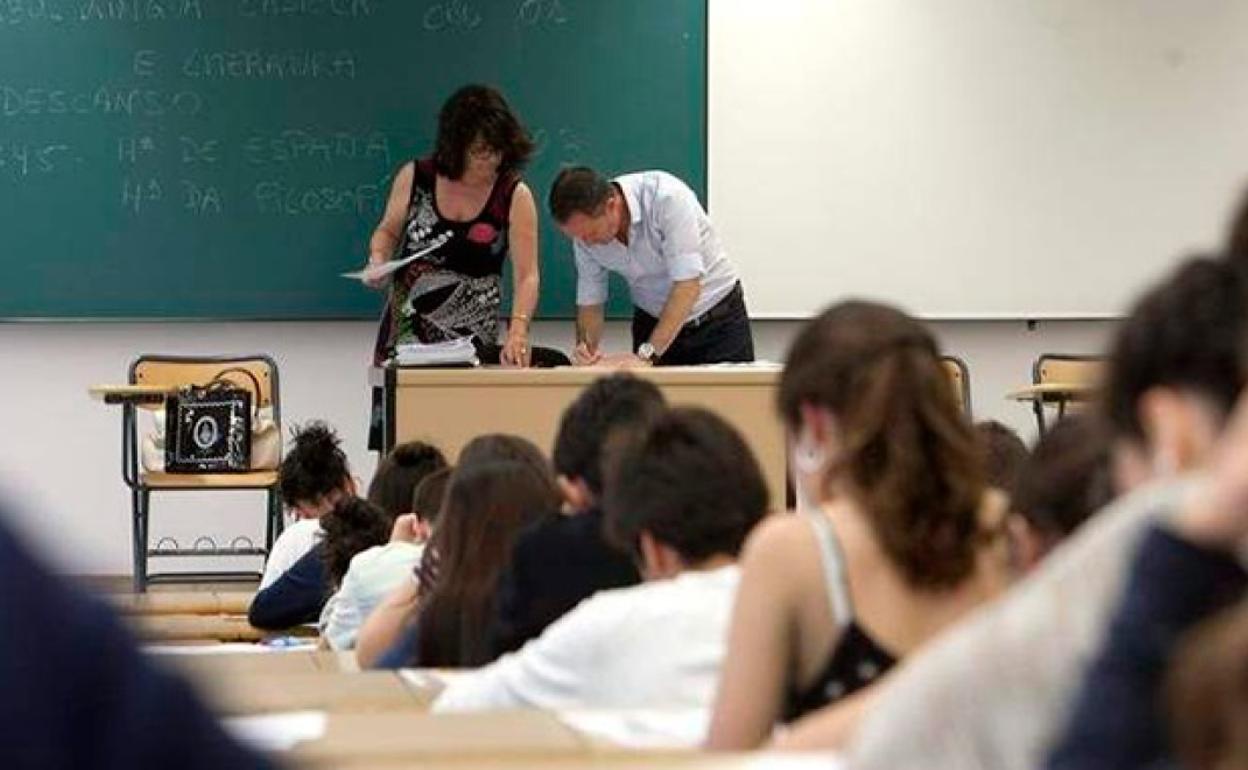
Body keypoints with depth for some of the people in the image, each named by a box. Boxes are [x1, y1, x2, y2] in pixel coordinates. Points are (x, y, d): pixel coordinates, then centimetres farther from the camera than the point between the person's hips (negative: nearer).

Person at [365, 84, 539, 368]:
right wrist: (378, 259, -7)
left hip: (473, 334, -1)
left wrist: (518, 331, -29)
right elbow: (388, 231, 14)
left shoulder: (514, 197, -9)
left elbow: (526, 275, -14)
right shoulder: (415, 177, -3)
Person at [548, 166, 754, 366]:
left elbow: (687, 285, -32)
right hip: (653, 321, 4)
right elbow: (589, 301, -3)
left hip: (718, 316, -4)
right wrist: (585, 346, -25)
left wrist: (645, 355, -37)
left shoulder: (667, 198, -30)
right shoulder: (585, 229, -13)